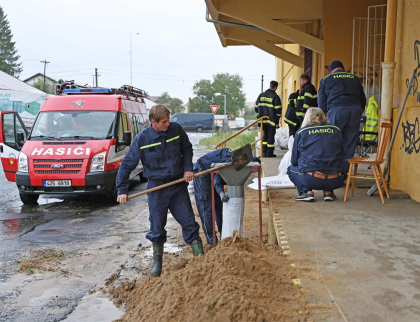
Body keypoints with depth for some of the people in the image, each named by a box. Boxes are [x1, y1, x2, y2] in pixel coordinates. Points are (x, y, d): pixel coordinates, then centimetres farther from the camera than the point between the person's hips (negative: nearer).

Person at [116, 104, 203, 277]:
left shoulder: (176, 129, -4)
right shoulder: (142, 139, -12)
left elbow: (187, 149, 14)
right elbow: (126, 165, -6)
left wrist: (188, 168, 1)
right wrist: (122, 190, -8)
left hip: (178, 185, 2)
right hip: (157, 187, -2)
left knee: (189, 221, 5)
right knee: (157, 227, 7)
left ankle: (200, 257, 16)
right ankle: (157, 262, 25)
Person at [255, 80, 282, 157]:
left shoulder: (261, 95, 8)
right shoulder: (275, 97, -9)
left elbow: (256, 107, 12)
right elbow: (278, 110, -10)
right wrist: (277, 120, -1)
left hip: (263, 120, 5)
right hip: (272, 120, -5)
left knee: (265, 135, 15)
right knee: (271, 136, 2)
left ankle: (264, 152, 14)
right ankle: (269, 153, 4)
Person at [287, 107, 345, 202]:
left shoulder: (301, 132, 7)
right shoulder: (336, 130, 13)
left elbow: (294, 161, 13)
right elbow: (341, 154, 21)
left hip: (311, 180, -3)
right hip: (335, 181, 3)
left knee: (291, 169, 25)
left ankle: (306, 192, 3)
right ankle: (328, 191, 13)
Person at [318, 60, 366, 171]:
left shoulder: (326, 79, 15)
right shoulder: (355, 79, 23)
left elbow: (321, 102, 9)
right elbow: (363, 100, 21)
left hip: (336, 110, -3)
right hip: (355, 110, 3)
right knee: (349, 144, 6)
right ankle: (344, 172, 8)